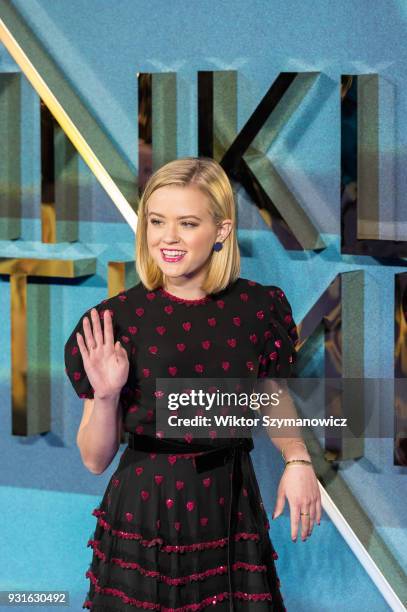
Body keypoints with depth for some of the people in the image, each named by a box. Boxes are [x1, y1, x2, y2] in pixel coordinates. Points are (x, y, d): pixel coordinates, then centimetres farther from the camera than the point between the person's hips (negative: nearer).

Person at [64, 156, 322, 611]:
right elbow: (95, 460, -5)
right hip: (144, 518, -2)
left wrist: (297, 459, -3)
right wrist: (106, 395, -23)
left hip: (232, 513, 2)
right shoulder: (118, 318, -9)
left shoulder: (259, 307, -4)